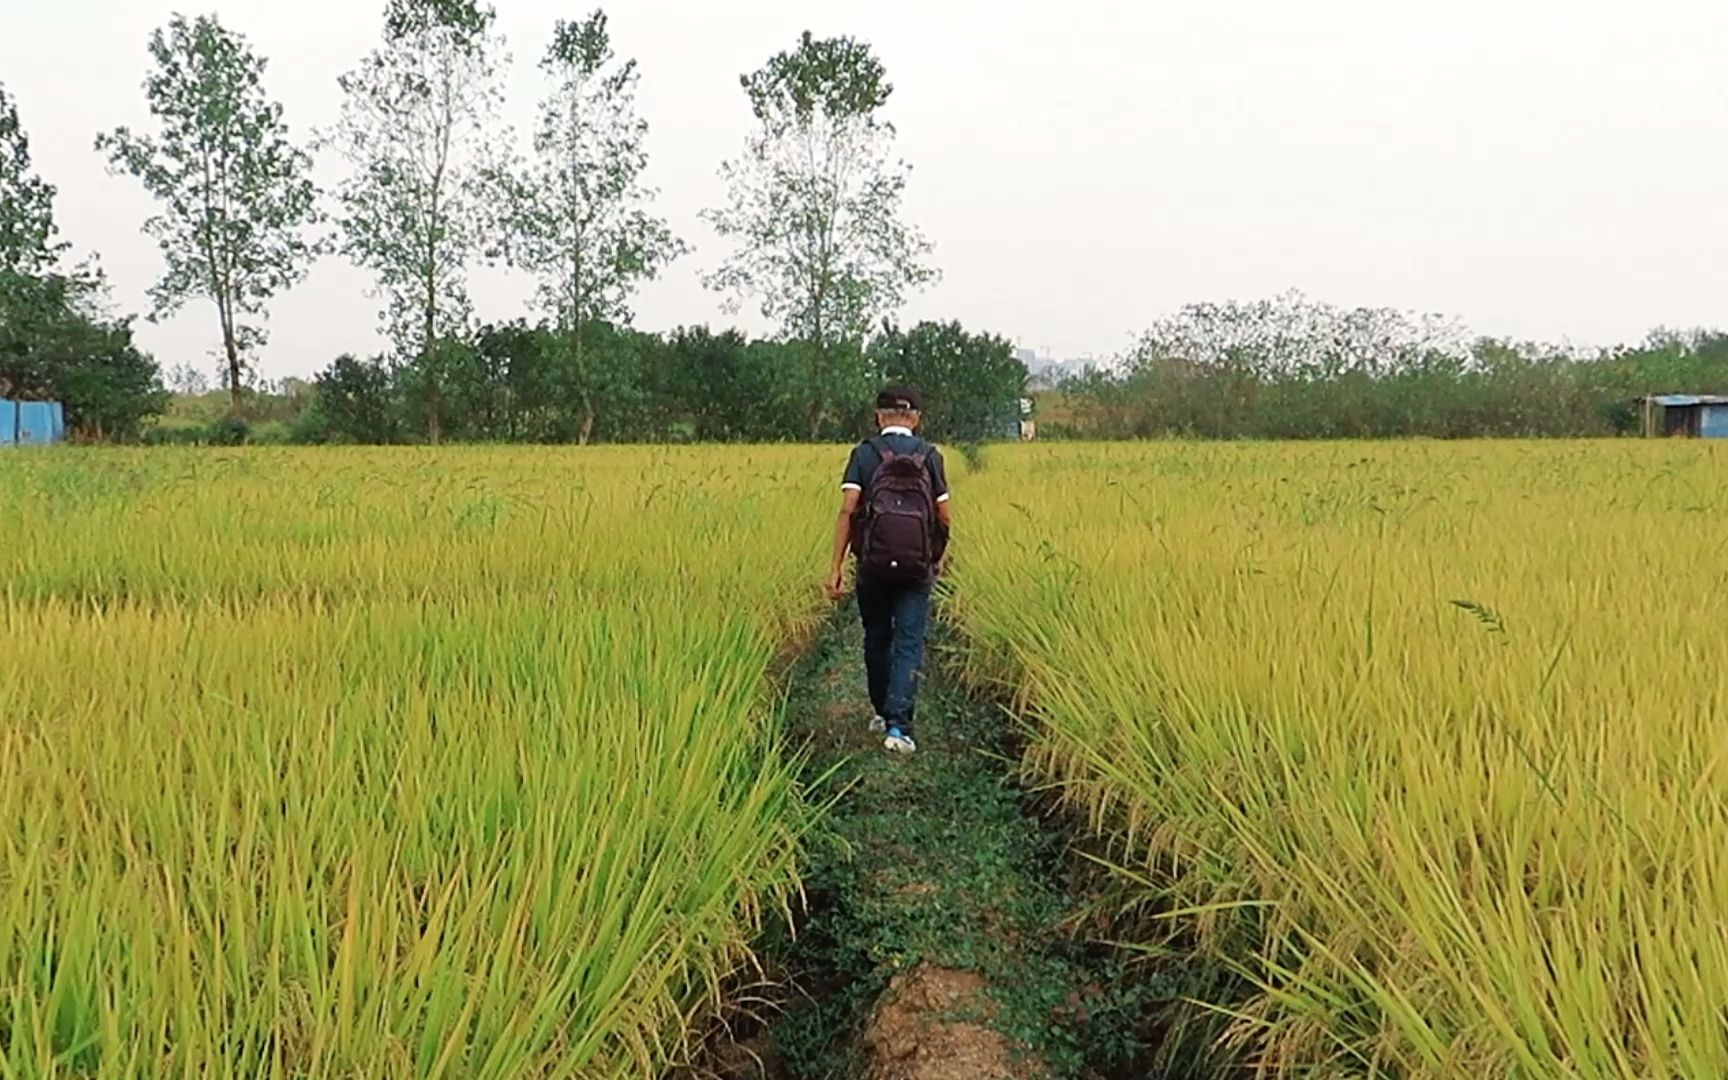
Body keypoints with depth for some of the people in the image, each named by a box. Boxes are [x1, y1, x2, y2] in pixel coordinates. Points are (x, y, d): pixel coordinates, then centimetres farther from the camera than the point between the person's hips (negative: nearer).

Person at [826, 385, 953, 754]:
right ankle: (898, 725, -13)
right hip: (917, 565, 0)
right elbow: (944, 516, 3)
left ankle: (882, 712, 32)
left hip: (874, 563, 0)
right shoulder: (930, 456, 4)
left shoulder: (864, 453, 1)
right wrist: (941, 557, 21)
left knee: (877, 639, 17)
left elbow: (847, 509, -10)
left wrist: (836, 565, -8)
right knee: (909, 644, 0)